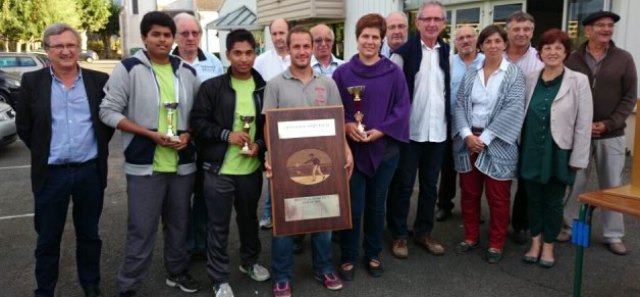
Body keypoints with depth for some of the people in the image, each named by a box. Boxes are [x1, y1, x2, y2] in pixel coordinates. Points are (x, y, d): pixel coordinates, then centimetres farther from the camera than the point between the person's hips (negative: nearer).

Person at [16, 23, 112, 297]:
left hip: (90, 171, 1)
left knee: (89, 236, 15)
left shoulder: (99, 80, 0)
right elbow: (23, 126, 3)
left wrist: (99, 147, 4)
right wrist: (43, 153, 4)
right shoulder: (32, 81, -2)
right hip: (51, 174, -1)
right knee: (47, 240, 11)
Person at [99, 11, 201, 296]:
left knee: (178, 224, 16)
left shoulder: (187, 72, 8)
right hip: (144, 164, -4)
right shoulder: (128, 68, -6)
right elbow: (108, 112, -8)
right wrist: (151, 134, -16)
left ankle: (177, 272, 35)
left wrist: (187, 134, -6)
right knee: (141, 230, 0)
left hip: (182, 163, 4)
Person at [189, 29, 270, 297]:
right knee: (218, 225, 7)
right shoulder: (212, 87, -6)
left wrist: (261, 144, -9)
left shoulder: (264, 88, 1)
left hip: (252, 168, 3)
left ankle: (250, 261, 44)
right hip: (219, 169, -2)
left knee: (249, 218, 21)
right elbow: (197, 122, -6)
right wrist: (227, 134, -17)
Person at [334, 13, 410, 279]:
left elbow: (402, 108, -3)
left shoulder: (393, 73, 0)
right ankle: (348, 257, 21)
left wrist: (381, 130, -14)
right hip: (351, 148, -1)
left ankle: (373, 254, 30)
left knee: (376, 204, 13)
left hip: (384, 148, 1)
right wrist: (346, 126, -16)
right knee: (353, 206, 4)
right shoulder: (342, 72, 0)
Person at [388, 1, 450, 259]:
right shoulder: (403, 53, -8)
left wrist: (449, 121, 8)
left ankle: (423, 232, 29)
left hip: (438, 131, 4)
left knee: (430, 185, 14)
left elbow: (452, 89, 12)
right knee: (403, 185, 6)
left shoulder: (447, 52, 6)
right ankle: (399, 235, 20)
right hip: (410, 130, -4)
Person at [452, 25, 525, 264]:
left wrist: (485, 138, -15)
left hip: (497, 143, -3)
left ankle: (496, 244, 19)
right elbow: (459, 105, 2)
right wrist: (467, 134, -13)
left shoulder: (514, 74, -3)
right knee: (469, 192, 11)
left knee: (497, 197, 5)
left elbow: (512, 110, -12)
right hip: (468, 140, 3)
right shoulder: (470, 73, 7)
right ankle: (471, 237, 27)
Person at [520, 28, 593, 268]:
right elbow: (521, 114, 7)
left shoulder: (578, 81, -6)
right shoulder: (530, 80, 3)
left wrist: (578, 158, -9)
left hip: (559, 153, -3)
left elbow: (584, 123, -7)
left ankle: (548, 246, 25)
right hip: (531, 151, 3)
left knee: (553, 201, 9)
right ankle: (535, 242, 27)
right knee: (533, 199, 12)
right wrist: (519, 147, 5)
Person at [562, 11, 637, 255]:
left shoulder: (623, 59, 1)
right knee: (575, 184, 7)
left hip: (611, 135, 1)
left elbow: (629, 98, -1)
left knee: (612, 186, 8)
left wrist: (608, 124, -12)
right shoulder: (573, 59, 0)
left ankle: (613, 235, 20)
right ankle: (571, 227, 22)